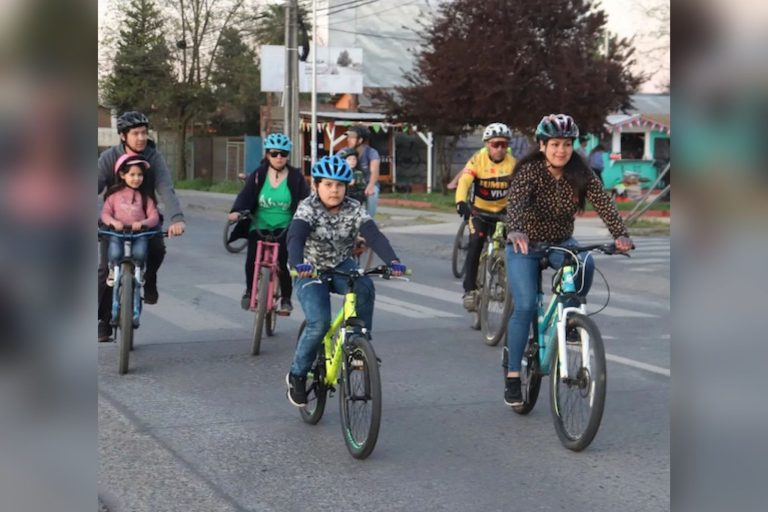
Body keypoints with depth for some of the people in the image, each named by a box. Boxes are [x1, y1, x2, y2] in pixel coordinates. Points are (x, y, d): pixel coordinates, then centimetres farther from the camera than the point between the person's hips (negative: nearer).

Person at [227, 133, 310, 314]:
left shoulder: (295, 177, -1)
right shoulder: (258, 175, 1)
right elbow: (245, 196, -8)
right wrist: (236, 211, -25)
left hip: (284, 228, -1)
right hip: (260, 225, 1)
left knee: (284, 259, -21)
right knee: (253, 257, -17)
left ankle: (286, 299, -2)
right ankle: (250, 290, 13)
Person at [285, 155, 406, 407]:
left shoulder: (354, 210, -12)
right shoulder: (308, 208, -19)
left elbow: (374, 236, -26)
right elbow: (295, 238, -36)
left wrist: (393, 261, -46)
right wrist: (298, 264, -57)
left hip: (341, 267, 3)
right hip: (310, 272, -3)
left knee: (365, 287, -31)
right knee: (319, 323, -23)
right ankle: (297, 374, -1)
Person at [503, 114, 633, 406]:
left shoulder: (581, 174, -11)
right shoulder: (530, 170, -20)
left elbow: (603, 203, -23)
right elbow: (515, 202, -37)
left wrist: (620, 234, -40)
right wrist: (515, 231, -57)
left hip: (561, 243, 3)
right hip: (525, 246, -3)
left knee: (585, 264, -30)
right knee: (525, 306, -16)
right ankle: (512, 376, -5)